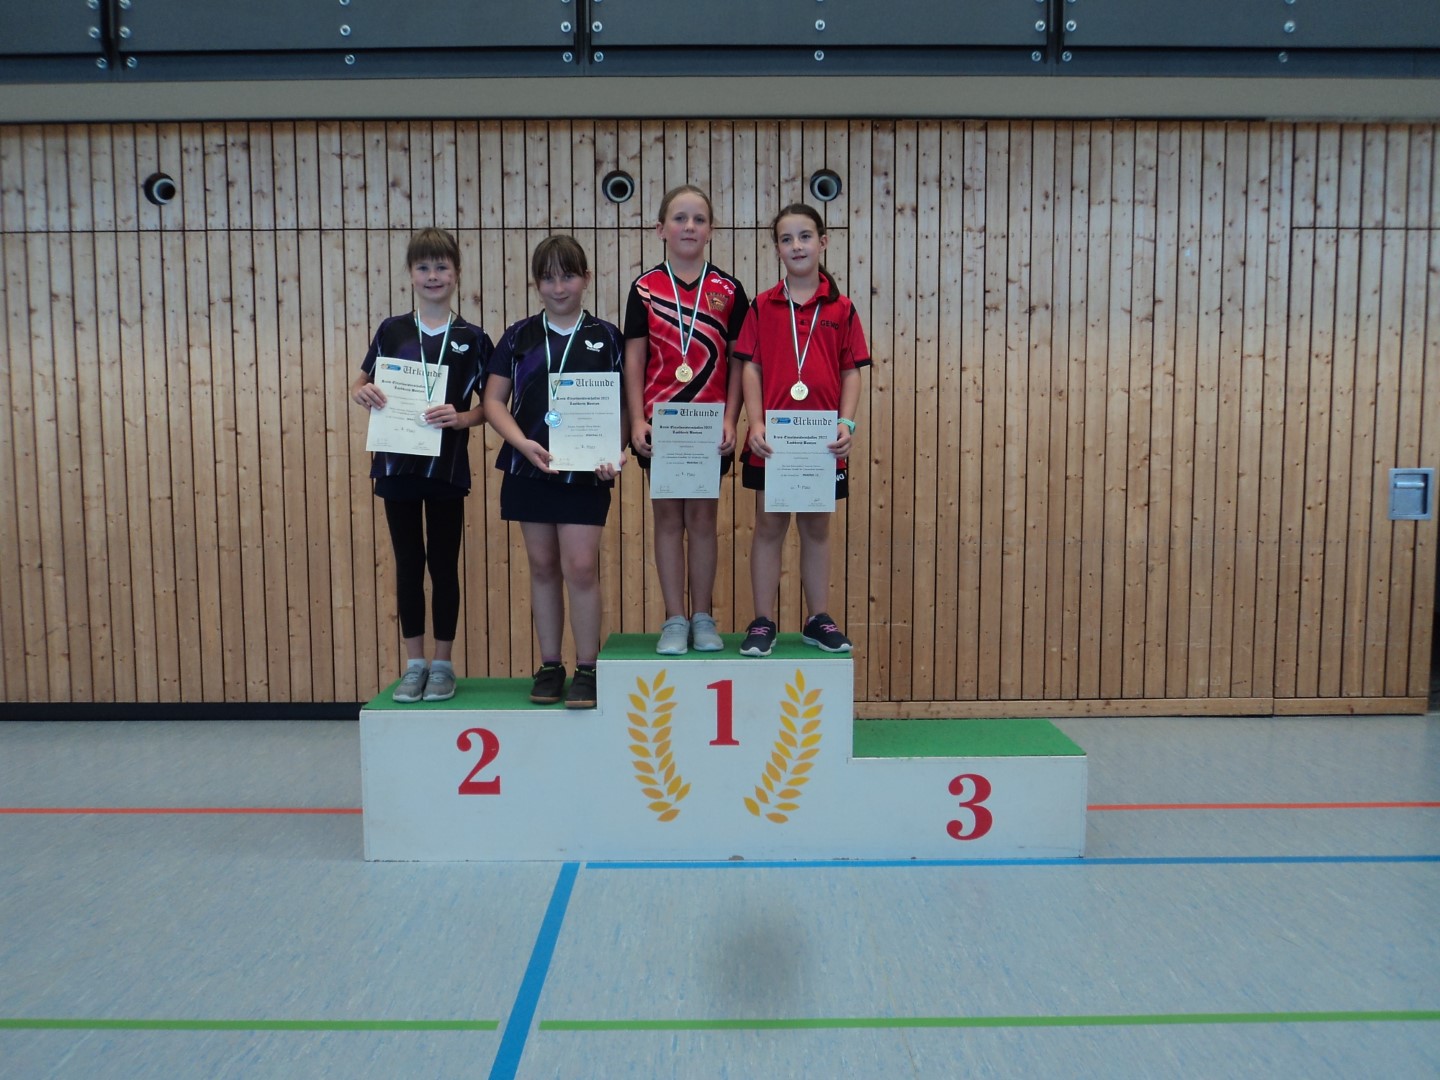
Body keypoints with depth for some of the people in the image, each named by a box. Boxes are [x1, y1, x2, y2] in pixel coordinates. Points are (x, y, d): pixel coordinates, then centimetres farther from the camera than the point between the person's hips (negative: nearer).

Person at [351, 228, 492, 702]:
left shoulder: (472, 338, 1)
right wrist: (361, 391, -9)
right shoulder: (391, 330, 6)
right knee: (408, 563, 9)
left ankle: (443, 664, 18)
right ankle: (414, 664, 19)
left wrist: (462, 418, -17)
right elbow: (361, 384, 14)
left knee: (443, 564, 6)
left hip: (447, 466, -2)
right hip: (397, 463, 2)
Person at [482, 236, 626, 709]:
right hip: (529, 468, 2)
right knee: (543, 567, 9)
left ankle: (587, 670, 8)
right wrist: (524, 443, -12)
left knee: (581, 567, -6)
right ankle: (549, 666, 19)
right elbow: (494, 400, 4)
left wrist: (615, 450, -14)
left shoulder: (606, 337, 3)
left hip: (585, 471, -2)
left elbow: (622, 404, 4)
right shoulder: (519, 336, 7)